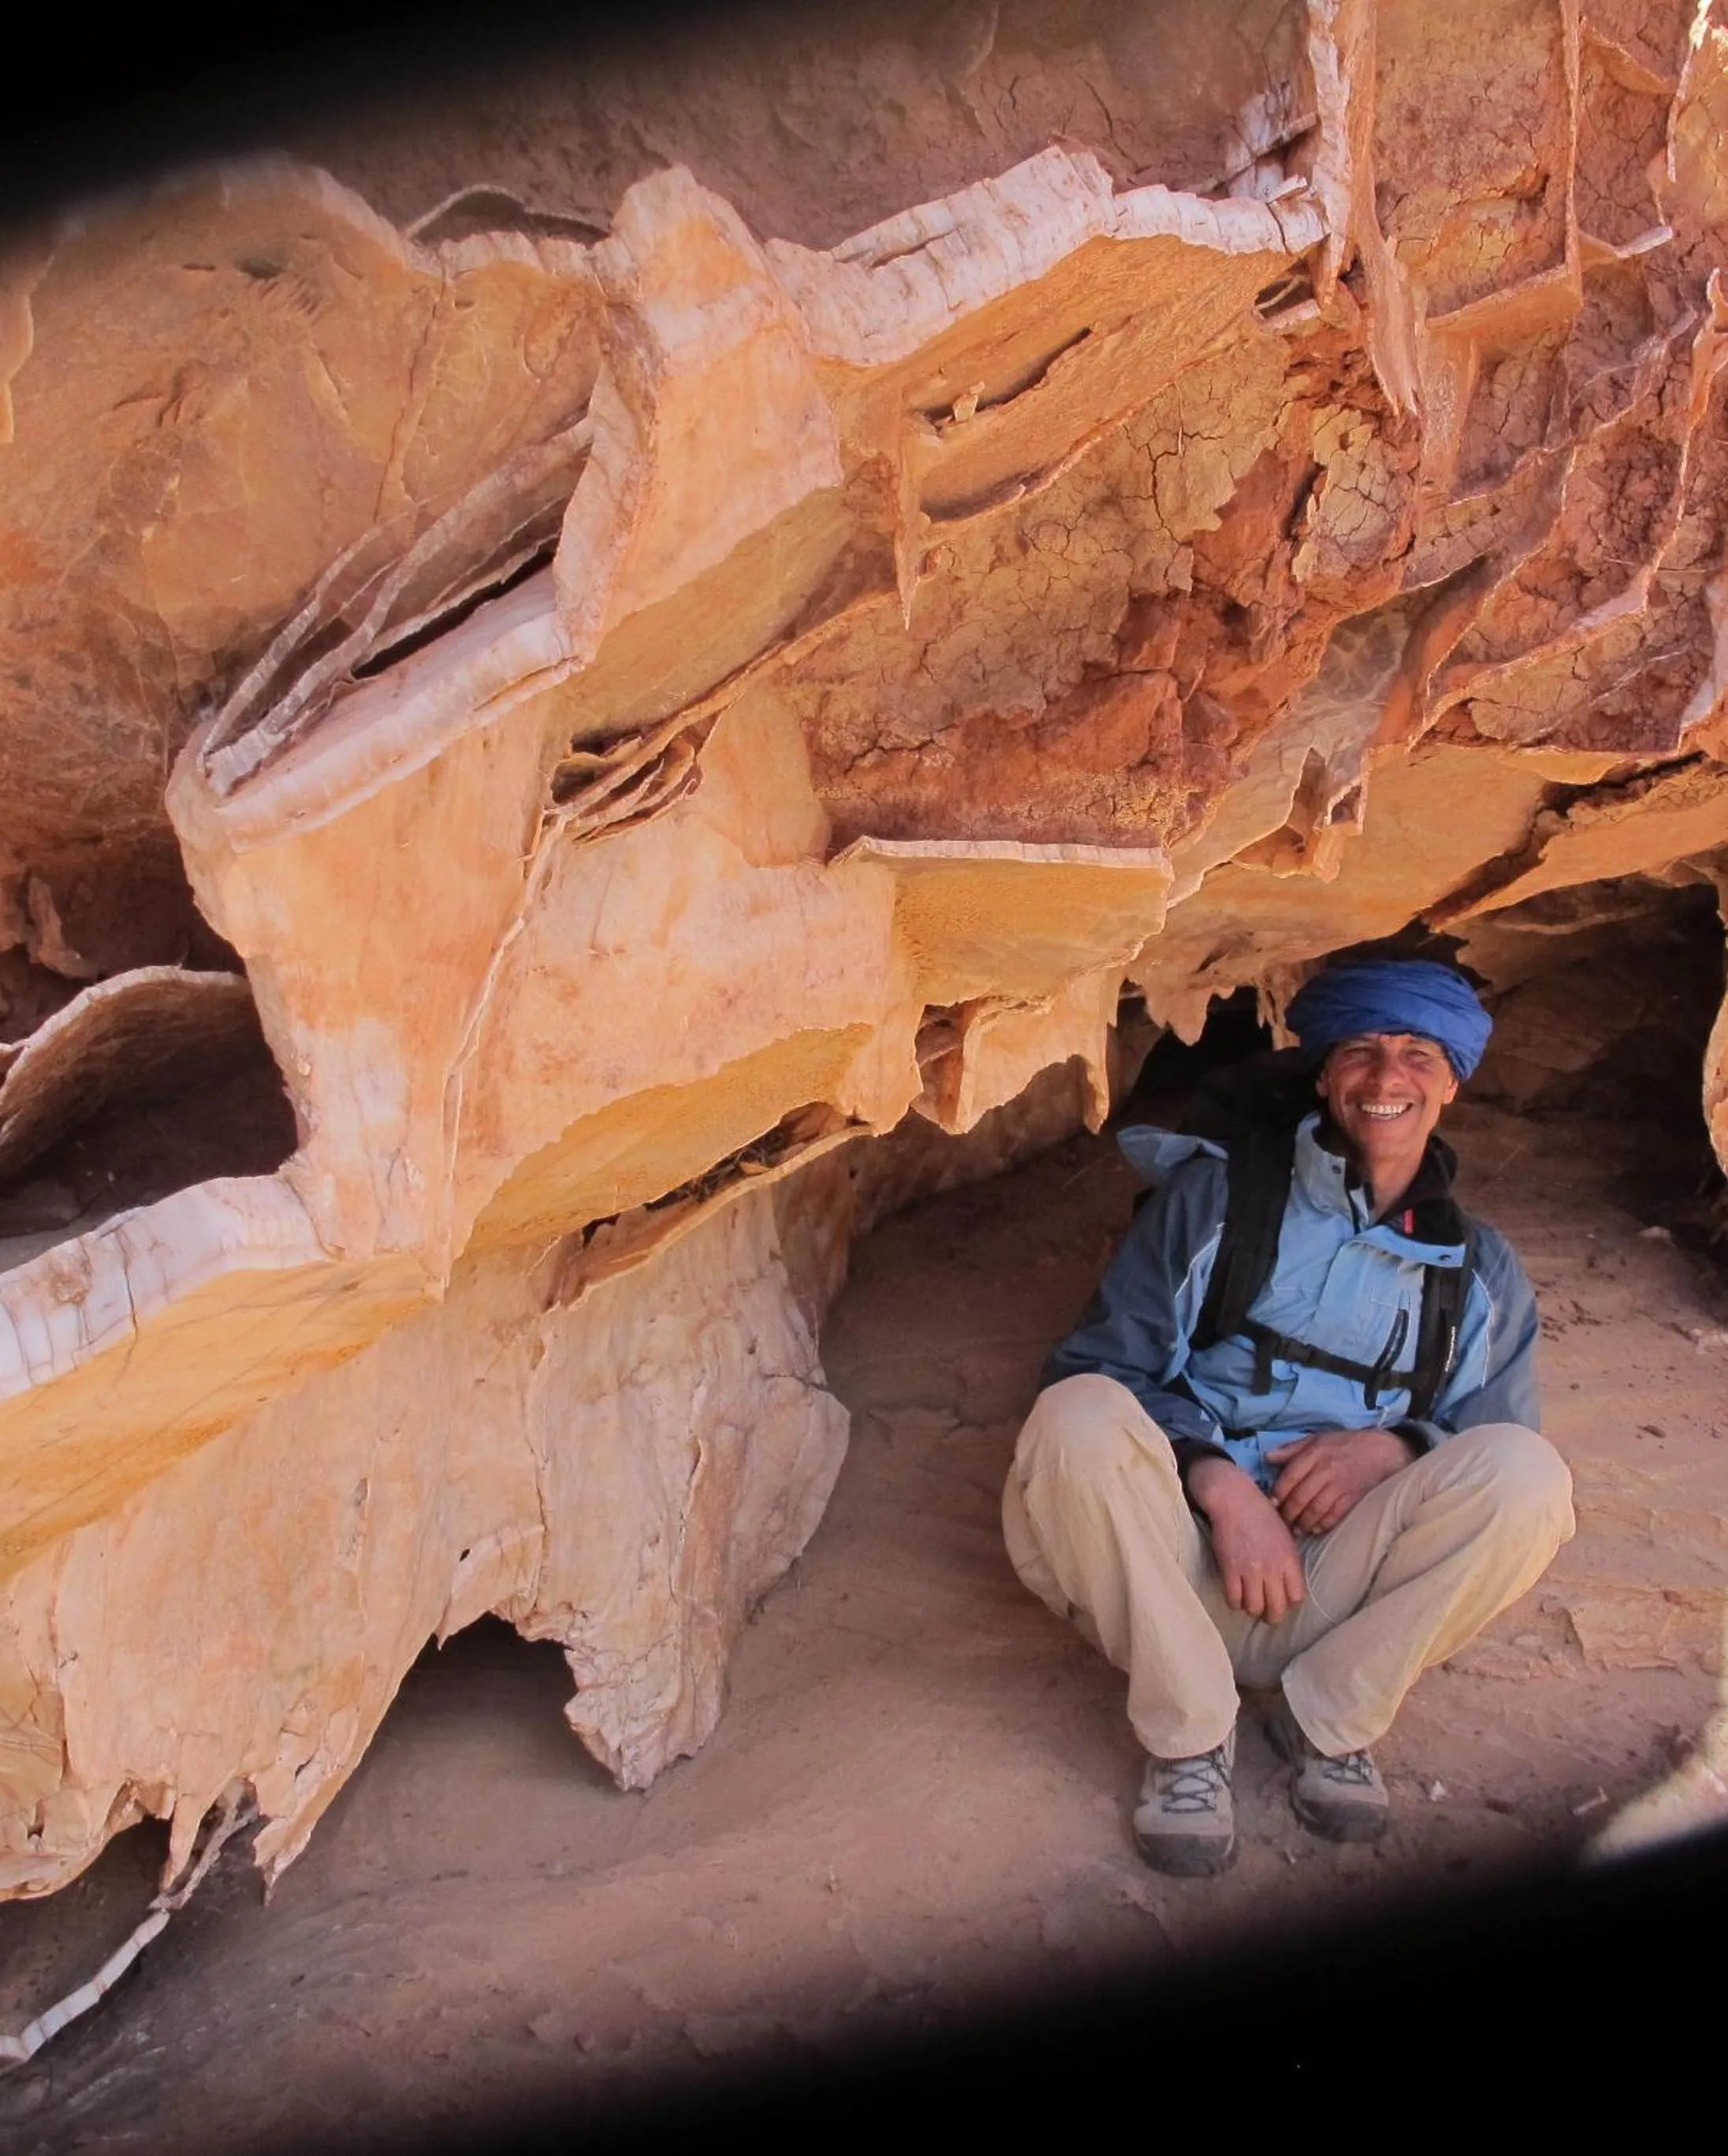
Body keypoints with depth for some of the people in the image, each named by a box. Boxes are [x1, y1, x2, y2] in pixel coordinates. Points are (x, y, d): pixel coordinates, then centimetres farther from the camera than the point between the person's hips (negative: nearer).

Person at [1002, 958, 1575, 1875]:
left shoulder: (1481, 1270, 14)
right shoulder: (1214, 1196, 6)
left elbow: (1497, 1476, 12)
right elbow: (1100, 1367, -1)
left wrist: (1397, 1446, -11)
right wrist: (1220, 1483, -18)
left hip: (1339, 1586, 1)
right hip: (1180, 1567, -1)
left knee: (1528, 1470, -24)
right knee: (1078, 1416, -32)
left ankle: (1330, 1719, -7)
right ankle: (1189, 1732, -15)